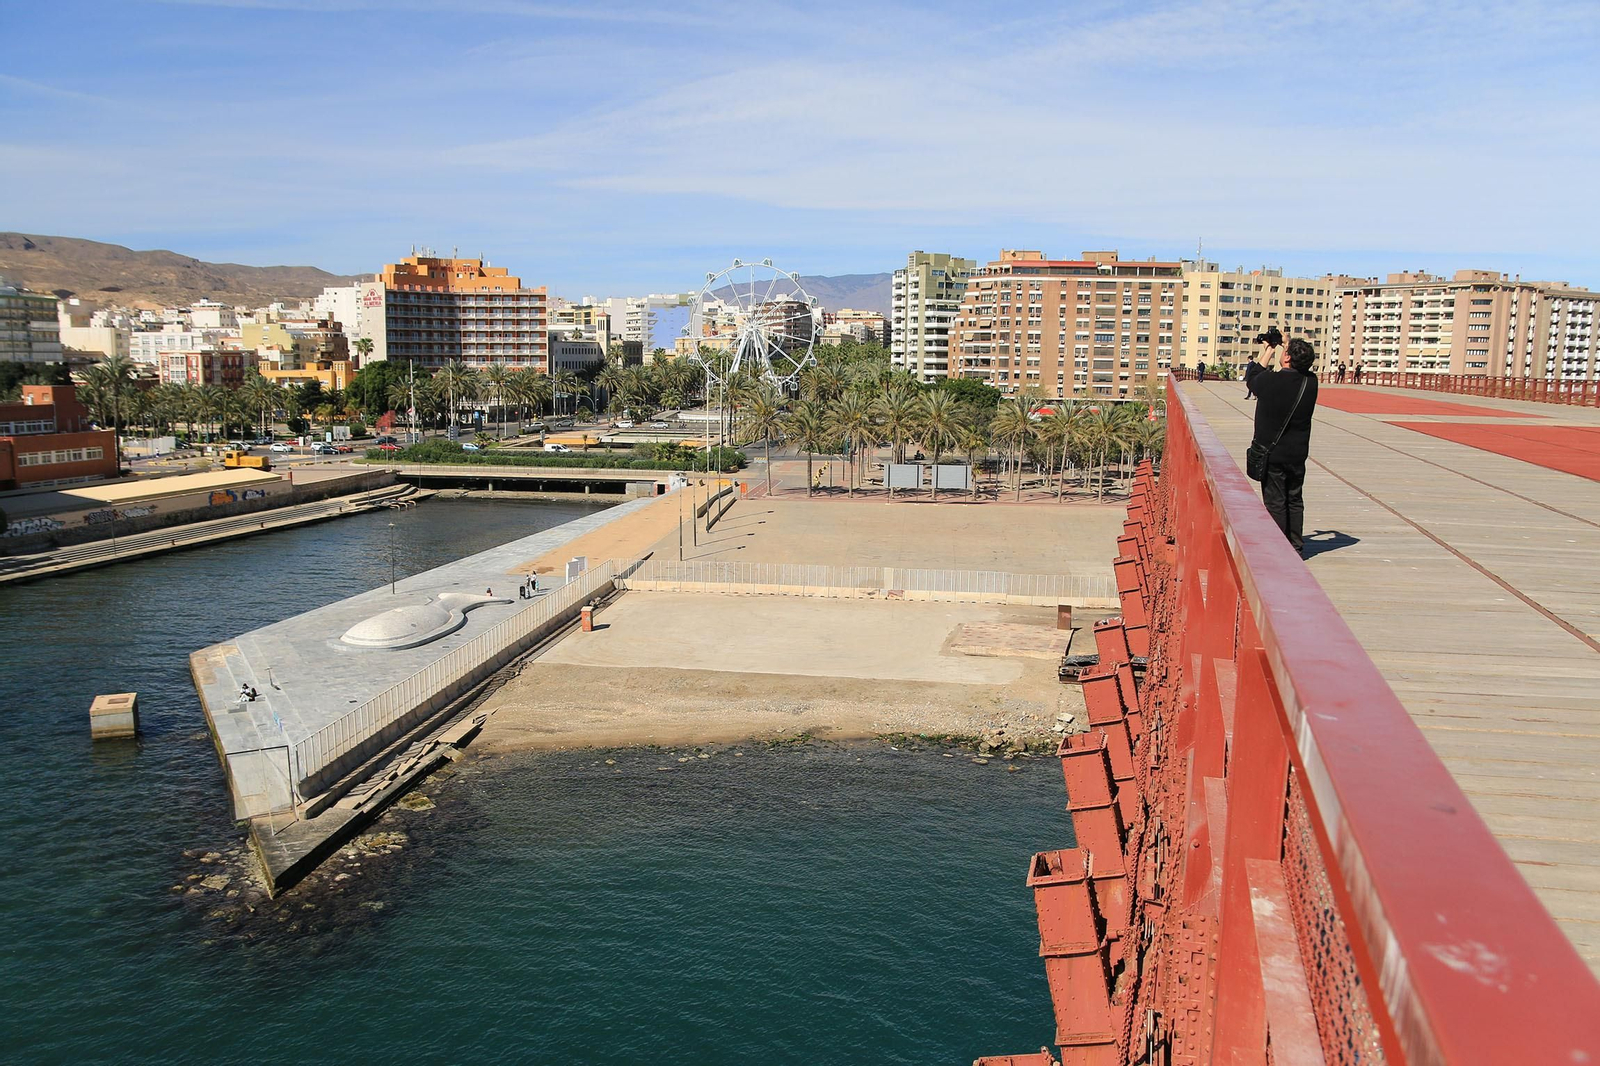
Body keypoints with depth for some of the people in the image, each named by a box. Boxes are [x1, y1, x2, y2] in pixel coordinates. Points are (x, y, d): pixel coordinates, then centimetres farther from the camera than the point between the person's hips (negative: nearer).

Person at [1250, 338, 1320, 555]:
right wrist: (1286, 345, 21)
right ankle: (1295, 545, 20)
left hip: (1271, 453, -3)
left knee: (1274, 501, 3)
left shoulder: (1268, 380, -18)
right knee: (1295, 500, 15)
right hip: (1297, 453, 4)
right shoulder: (1311, 382, -7)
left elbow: (1252, 381, 6)